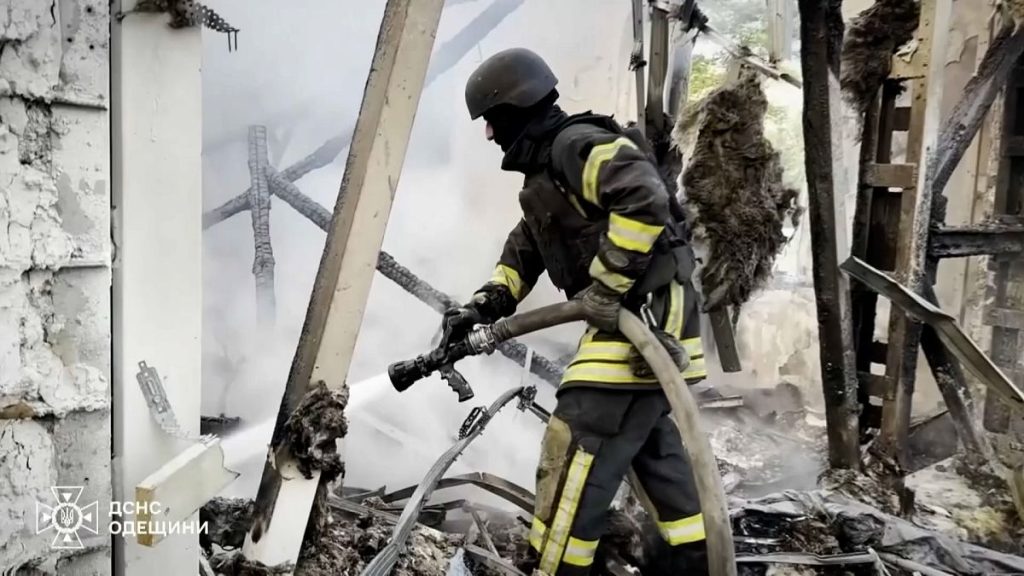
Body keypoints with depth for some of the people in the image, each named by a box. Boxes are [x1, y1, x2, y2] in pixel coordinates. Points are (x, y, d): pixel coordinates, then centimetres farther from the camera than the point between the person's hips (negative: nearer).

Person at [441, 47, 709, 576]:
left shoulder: (577, 143, -12)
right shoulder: (546, 168, 20)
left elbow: (646, 198, -27)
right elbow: (523, 253, 22)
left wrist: (606, 286, -23)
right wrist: (482, 307, 10)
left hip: (645, 310, -11)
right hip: (624, 313, 11)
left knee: (577, 450, -10)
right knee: (653, 445, 19)